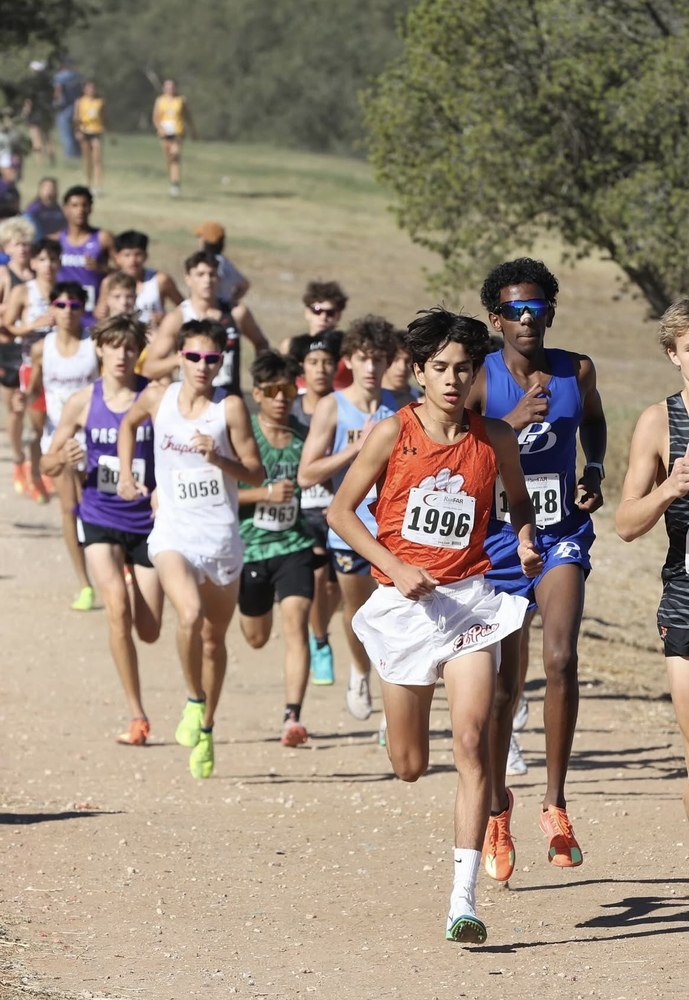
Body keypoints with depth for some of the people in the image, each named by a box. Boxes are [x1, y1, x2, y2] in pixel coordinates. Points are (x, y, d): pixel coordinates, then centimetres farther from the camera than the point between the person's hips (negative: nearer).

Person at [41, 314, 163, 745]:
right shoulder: (83, 403, -1)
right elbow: (49, 464, 7)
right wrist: (63, 459, -16)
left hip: (147, 521, 0)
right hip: (101, 519, 0)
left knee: (149, 631, 4)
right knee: (117, 609, -21)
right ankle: (137, 716, -13)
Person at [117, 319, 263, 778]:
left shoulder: (230, 407, -6)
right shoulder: (158, 398, 1)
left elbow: (256, 474, -6)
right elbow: (129, 424, 24)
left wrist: (218, 458, -22)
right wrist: (127, 475, 15)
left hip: (222, 535, 0)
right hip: (173, 532, 0)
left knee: (214, 637, 12)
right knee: (190, 615, -26)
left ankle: (206, 728, 29)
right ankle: (194, 701, -4)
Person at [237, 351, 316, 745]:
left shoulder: (306, 436, 0)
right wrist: (265, 494, -21)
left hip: (295, 545, 0)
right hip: (250, 546, 0)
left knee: (296, 624, -19)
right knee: (256, 637, 15)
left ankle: (293, 717, -24)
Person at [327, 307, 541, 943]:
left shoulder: (495, 439, 2)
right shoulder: (394, 433, -4)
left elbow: (519, 500, 21)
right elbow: (341, 511, 0)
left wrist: (526, 540, -1)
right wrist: (395, 567, -11)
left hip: (469, 601, 0)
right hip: (405, 604, 0)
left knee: (472, 743, -17)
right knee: (410, 767, 9)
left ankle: (464, 901, -18)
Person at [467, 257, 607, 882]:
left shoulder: (577, 372, 0)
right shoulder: (481, 379, -9)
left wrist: (594, 475, 6)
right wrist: (512, 422, -30)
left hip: (561, 533, 1)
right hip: (497, 539, -1)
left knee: (561, 659, -20)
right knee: (502, 684, 5)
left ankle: (555, 803, -12)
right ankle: (497, 806, 26)